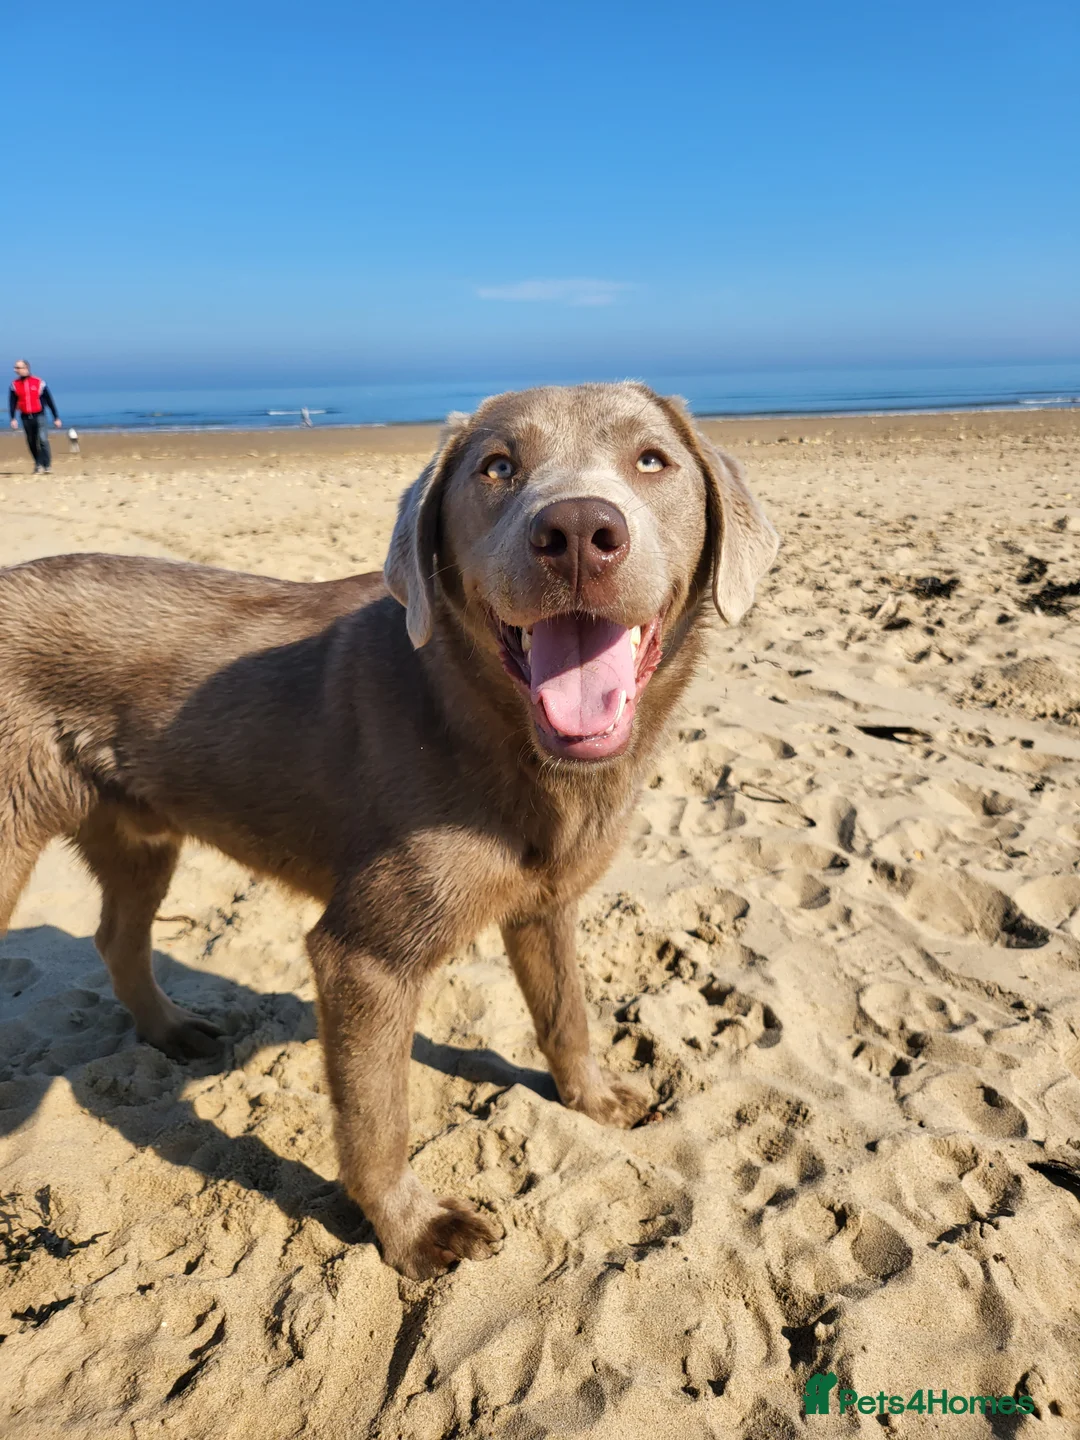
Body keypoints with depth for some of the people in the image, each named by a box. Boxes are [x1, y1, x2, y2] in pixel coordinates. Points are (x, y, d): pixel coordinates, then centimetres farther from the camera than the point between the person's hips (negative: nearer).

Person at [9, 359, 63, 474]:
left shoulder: (39, 382, -2)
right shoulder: (14, 385, 4)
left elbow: (49, 400, 2)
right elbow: (12, 403, 2)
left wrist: (56, 417, 2)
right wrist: (13, 418, -11)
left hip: (39, 416, -3)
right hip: (26, 417, 3)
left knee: (43, 440, -17)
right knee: (32, 443, 8)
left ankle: (47, 465, -13)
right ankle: (38, 464, 21)